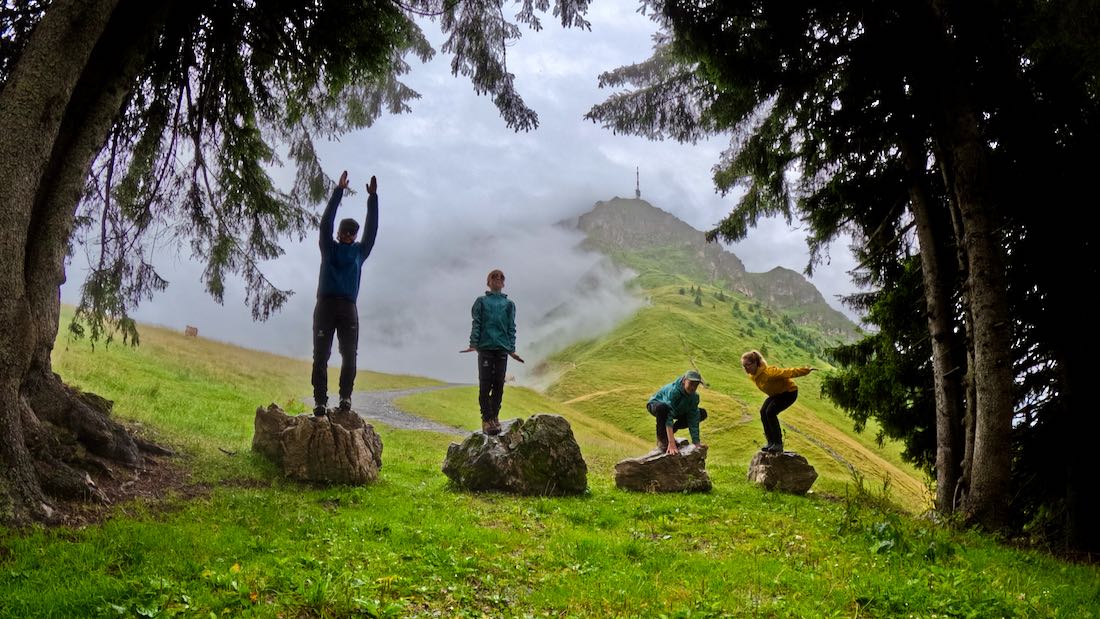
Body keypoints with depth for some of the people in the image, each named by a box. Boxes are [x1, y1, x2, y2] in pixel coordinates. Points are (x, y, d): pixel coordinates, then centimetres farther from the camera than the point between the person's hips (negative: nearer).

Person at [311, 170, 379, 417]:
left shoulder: (359, 251, 18)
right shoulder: (329, 248, 15)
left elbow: (372, 229, 13)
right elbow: (326, 222, 8)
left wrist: (373, 197, 8)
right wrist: (338, 191, 3)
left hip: (348, 308, 1)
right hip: (325, 305, -1)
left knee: (349, 354, -6)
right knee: (321, 355, -5)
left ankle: (345, 396, -3)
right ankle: (320, 401, -7)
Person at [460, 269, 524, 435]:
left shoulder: (509, 304, 14)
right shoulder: (481, 301, 10)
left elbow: (512, 327, 11)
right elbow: (476, 323, 3)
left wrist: (512, 349, 4)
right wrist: (473, 344, -8)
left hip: (502, 349, 2)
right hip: (485, 347, -2)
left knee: (499, 385, 3)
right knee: (485, 384, -5)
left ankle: (495, 417, 13)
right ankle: (487, 419, -2)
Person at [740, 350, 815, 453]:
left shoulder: (768, 372, -36)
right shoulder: (753, 375, -10)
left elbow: (787, 372, -34)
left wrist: (807, 370, -30)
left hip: (789, 391, -8)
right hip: (776, 393, 9)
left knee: (770, 412, -23)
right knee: (763, 412, -7)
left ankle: (778, 444, -13)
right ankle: (771, 442, 2)